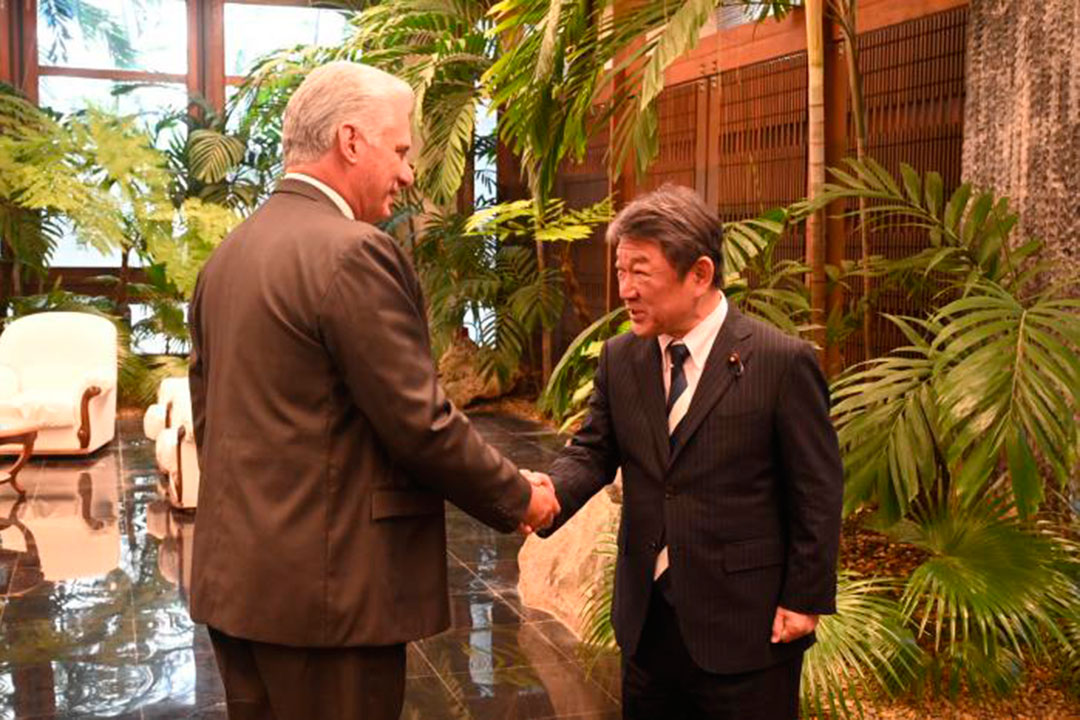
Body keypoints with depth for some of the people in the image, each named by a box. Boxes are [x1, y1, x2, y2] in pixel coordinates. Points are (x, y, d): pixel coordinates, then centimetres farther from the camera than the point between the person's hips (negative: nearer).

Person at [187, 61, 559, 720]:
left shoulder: (228, 254, 9)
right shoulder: (353, 252, -17)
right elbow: (421, 423, -18)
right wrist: (519, 498, -3)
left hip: (232, 576, 9)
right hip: (324, 587, -9)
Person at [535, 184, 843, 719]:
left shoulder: (782, 361, -12)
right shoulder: (620, 357, 3)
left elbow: (817, 490, -8)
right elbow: (593, 450, 4)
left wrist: (805, 599, -8)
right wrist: (549, 492, -18)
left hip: (745, 625, -4)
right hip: (646, 619, 5)